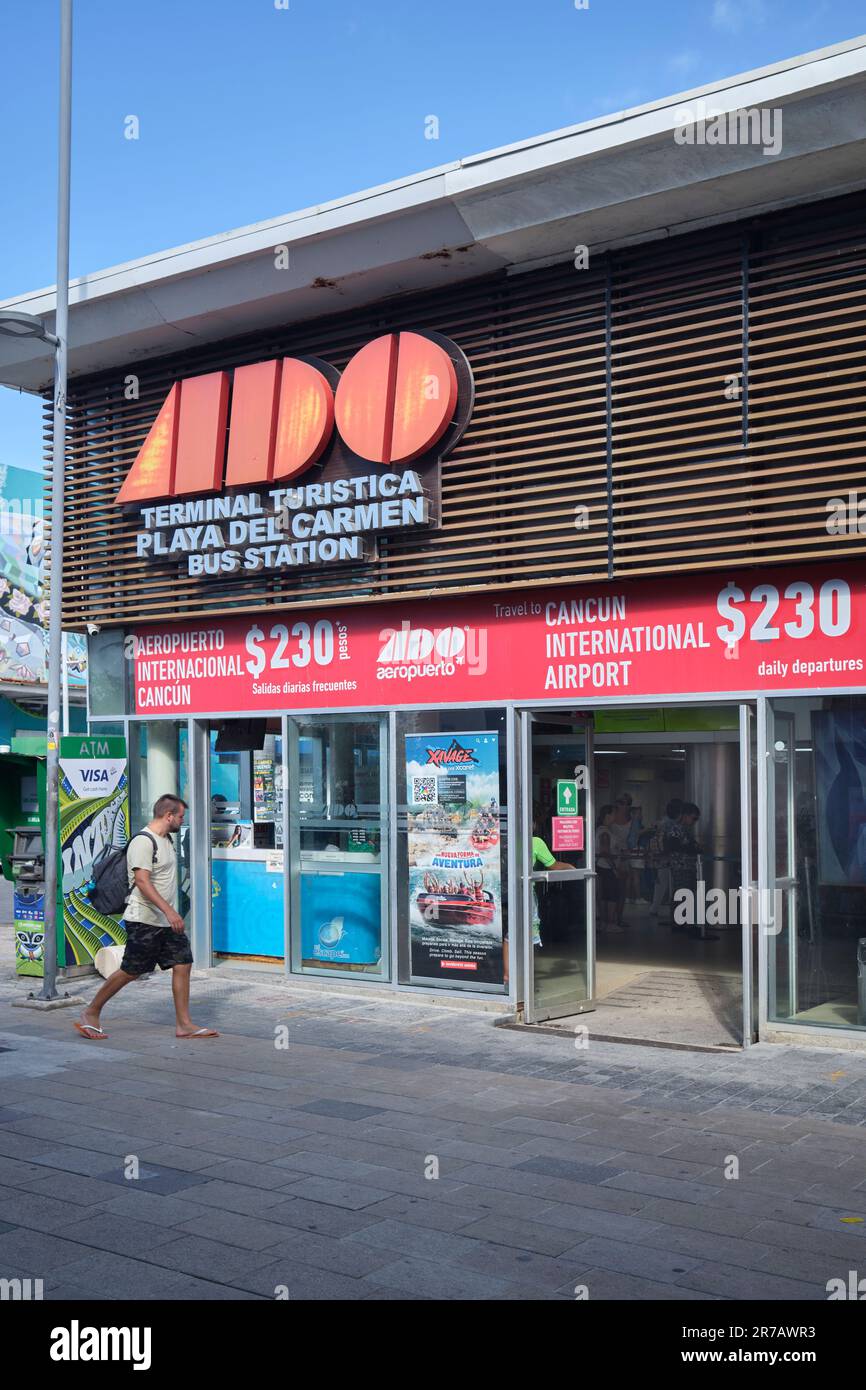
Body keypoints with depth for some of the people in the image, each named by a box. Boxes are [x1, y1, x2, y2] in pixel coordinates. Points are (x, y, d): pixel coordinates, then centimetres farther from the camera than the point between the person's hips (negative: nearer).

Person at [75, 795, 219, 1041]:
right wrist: (169, 911, -31)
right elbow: (142, 882, -25)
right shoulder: (143, 841, -16)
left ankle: (184, 1025, 5)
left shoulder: (166, 840, 14)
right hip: (145, 920, -9)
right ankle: (90, 1014, 14)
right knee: (130, 971, -2)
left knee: (183, 965, 1)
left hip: (167, 920, 9)